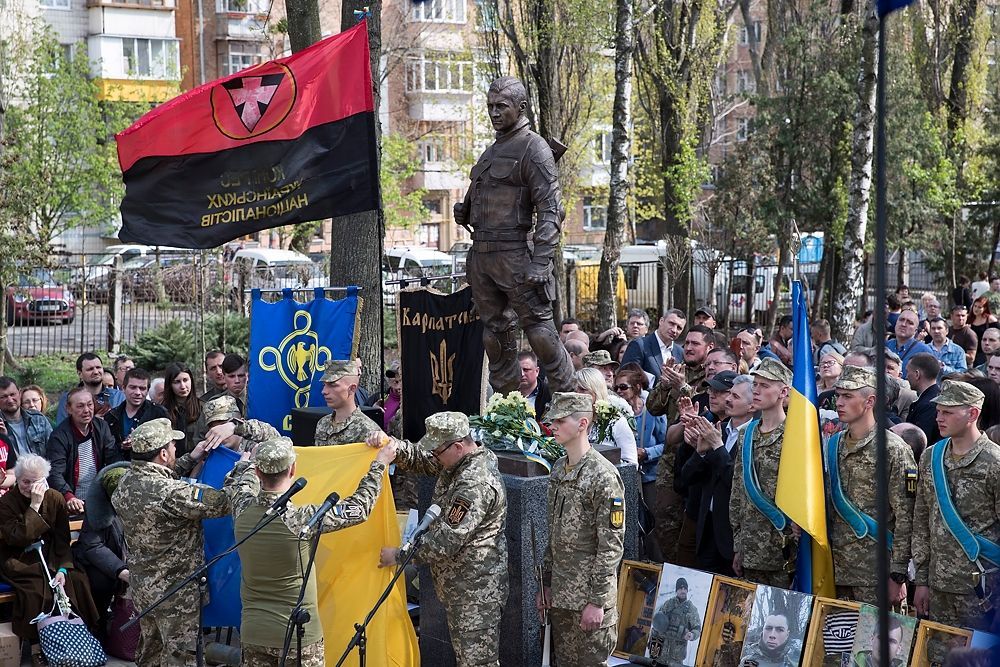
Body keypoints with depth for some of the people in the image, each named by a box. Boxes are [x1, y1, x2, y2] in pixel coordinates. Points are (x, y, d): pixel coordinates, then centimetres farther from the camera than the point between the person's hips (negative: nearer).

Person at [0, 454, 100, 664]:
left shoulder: (55, 498, -1)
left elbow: (63, 539, 0)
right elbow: (17, 538, -22)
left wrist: (63, 568, -15)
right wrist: (34, 506, -25)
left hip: (50, 558, 4)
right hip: (19, 562, -3)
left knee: (77, 581, -20)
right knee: (34, 589, -30)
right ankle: (35, 647, -18)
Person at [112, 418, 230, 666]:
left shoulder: (125, 483, -3)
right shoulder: (171, 494, -28)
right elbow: (224, 503, -26)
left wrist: (191, 459, 16)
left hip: (141, 584, 8)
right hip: (175, 590, -8)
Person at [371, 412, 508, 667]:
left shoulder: (476, 485, -27)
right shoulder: (458, 461, 4)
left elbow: (448, 540, -26)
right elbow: (419, 458, 15)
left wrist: (399, 555, -16)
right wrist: (389, 443, -7)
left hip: (476, 590, -11)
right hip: (457, 587, 11)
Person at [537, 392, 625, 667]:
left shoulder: (603, 476, -16)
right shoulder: (558, 469, 9)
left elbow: (611, 546, -17)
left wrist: (597, 601, -18)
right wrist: (545, 584, 15)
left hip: (589, 595, -8)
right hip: (560, 593, 8)